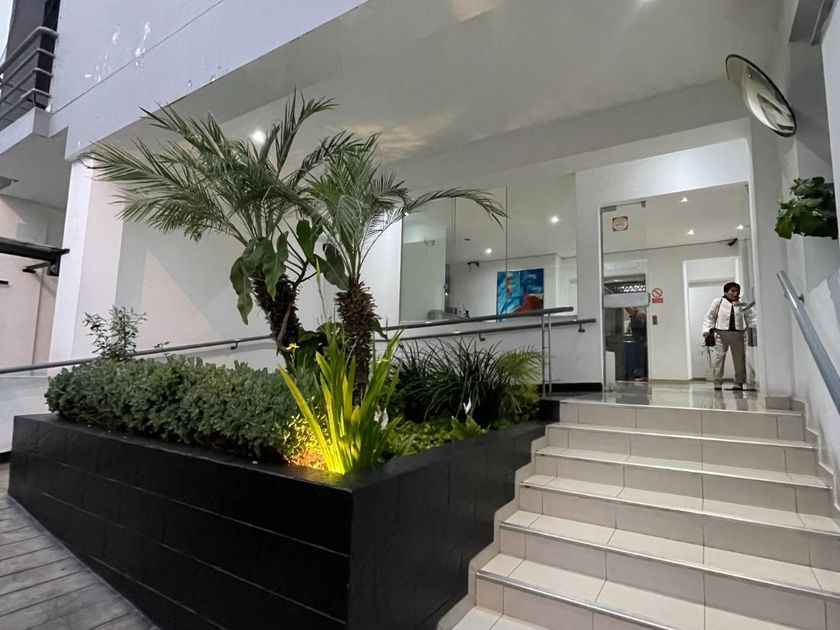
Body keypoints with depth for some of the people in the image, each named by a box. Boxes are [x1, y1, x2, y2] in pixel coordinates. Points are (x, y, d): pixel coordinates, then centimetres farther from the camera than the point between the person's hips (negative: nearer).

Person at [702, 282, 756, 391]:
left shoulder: (743, 304, 8)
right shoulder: (718, 302, 4)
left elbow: (751, 318, 9)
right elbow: (710, 317, 5)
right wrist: (707, 330, -4)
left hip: (738, 334, 2)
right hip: (721, 334, -2)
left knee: (739, 359, 8)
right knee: (718, 358, -3)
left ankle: (739, 383, 20)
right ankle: (717, 383, 6)